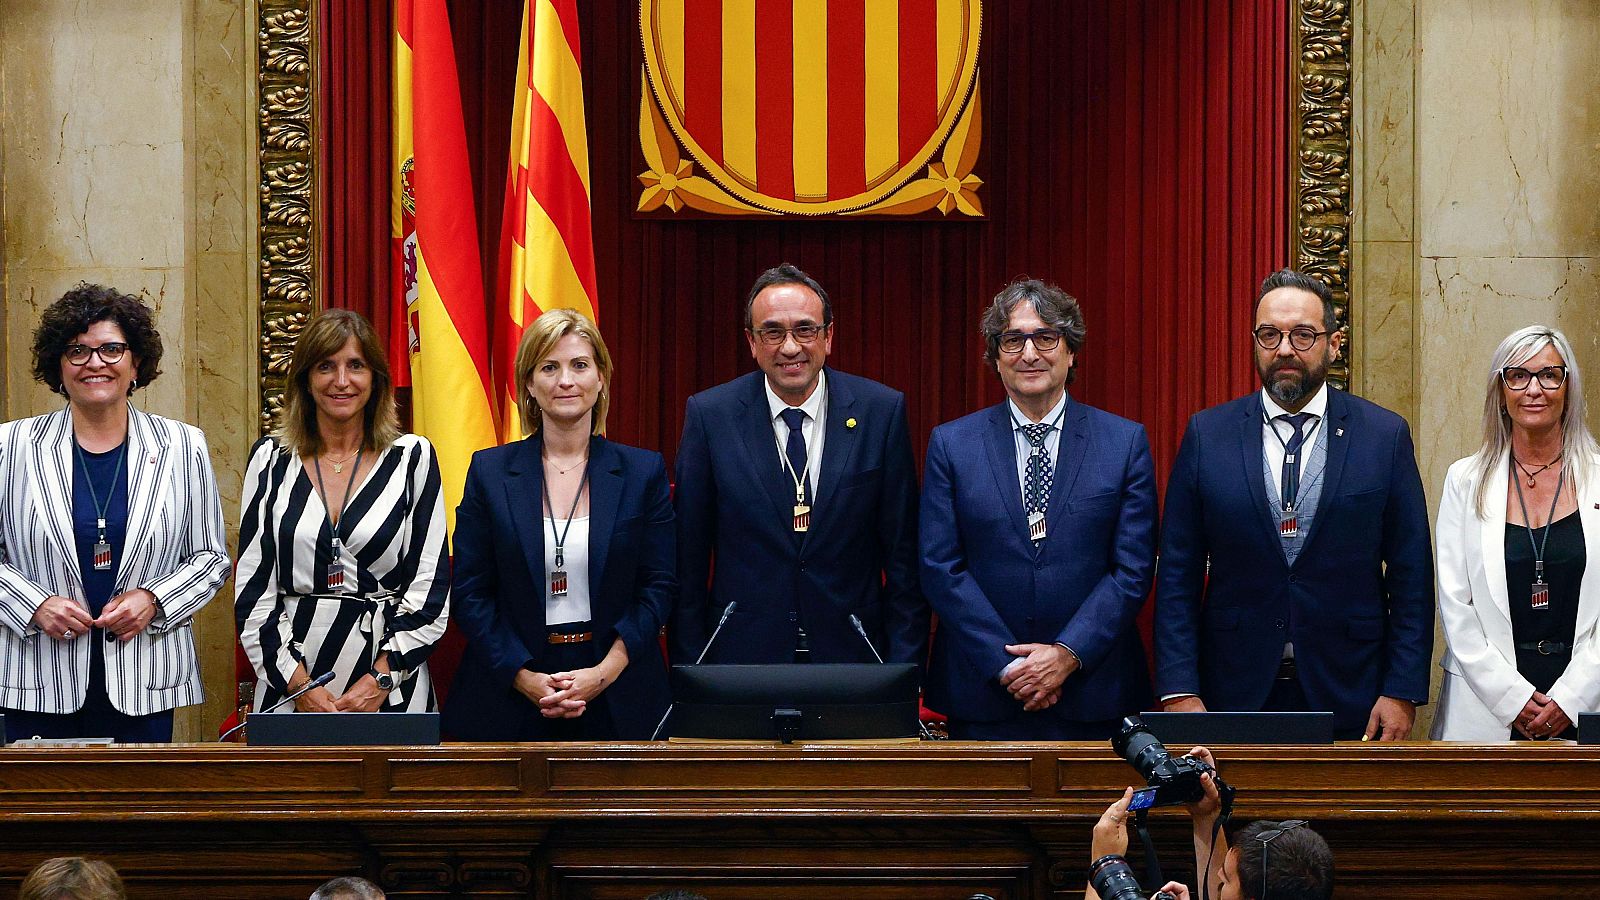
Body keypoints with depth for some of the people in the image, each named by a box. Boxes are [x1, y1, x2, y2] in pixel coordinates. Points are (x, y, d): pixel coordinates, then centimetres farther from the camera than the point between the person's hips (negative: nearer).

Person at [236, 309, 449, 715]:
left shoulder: (413, 457, 3)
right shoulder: (272, 459, 5)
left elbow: (431, 587, -1)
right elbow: (252, 590, 2)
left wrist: (379, 682, -11)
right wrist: (300, 687, -9)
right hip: (288, 686, 1)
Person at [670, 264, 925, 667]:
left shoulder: (882, 411, -2)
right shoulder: (709, 415, -3)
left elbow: (903, 555, 0)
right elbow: (689, 558, 0)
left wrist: (905, 667, -4)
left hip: (854, 654, 1)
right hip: (741, 655, 0)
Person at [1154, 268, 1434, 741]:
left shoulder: (1385, 435, 2)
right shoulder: (1207, 433, 3)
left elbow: (1411, 577, 2)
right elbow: (1177, 573, 2)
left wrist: (1402, 692, -6)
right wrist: (1179, 691, -6)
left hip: (1350, 702, 0)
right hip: (1234, 697, 0)